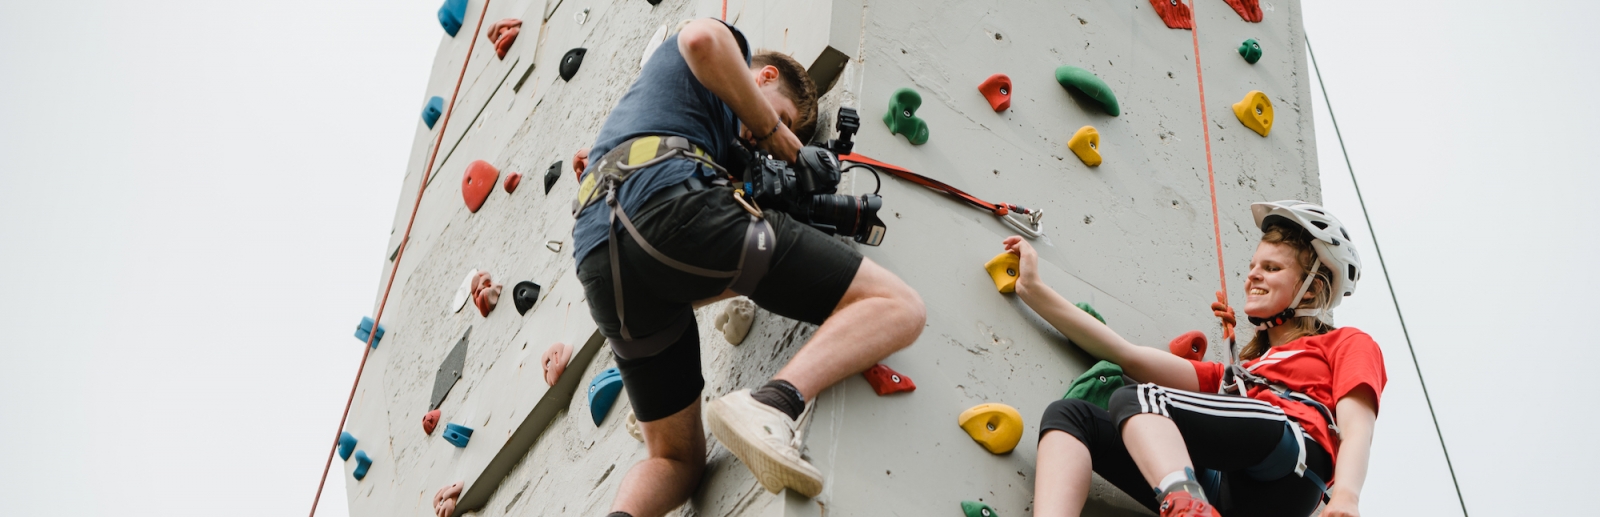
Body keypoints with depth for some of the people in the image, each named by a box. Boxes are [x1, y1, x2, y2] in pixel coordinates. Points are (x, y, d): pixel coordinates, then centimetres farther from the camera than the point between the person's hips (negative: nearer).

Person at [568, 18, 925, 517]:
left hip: (599, 257, 8)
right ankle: (776, 404, -31)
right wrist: (770, 127, 9)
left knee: (677, 457, 18)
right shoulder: (728, 45, 23)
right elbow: (702, 38, -3)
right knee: (895, 306, -5)